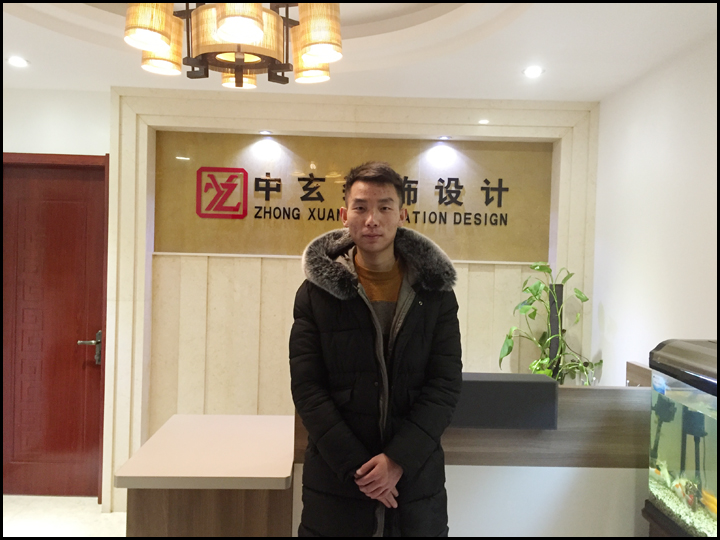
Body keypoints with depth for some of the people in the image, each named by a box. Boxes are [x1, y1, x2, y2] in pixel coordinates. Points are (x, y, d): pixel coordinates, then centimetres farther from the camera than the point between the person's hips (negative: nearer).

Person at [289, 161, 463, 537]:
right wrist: (355, 466, -13)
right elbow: (307, 389, -7)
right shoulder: (315, 293, -4)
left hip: (416, 476, 1)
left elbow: (446, 385, -5)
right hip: (335, 478, 0)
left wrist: (399, 459, -14)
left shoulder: (435, 292, -1)